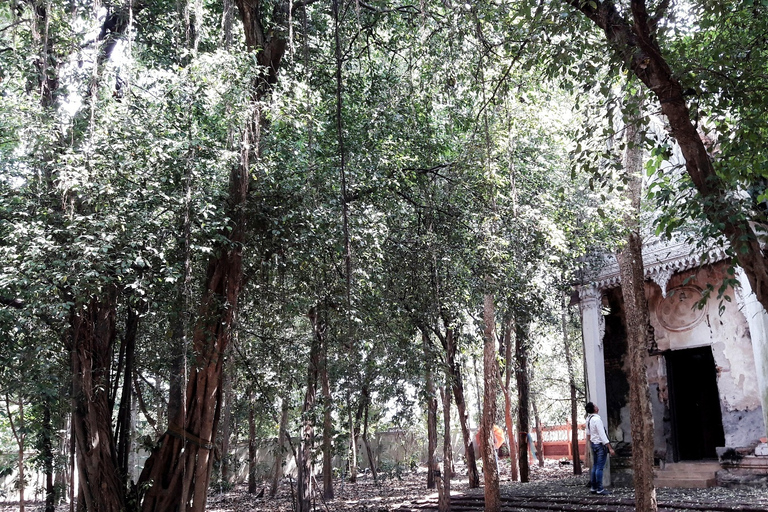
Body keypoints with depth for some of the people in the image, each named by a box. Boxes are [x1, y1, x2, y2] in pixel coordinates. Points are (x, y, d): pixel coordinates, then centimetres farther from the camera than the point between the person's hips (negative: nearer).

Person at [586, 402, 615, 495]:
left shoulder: (588, 419, 6)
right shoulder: (597, 419, -21)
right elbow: (602, 435, -22)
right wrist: (610, 448, -19)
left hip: (593, 444, 9)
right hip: (600, 445, -9)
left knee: (595, 466, 13)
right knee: (600, 467, -5)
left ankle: (593, 488, 16)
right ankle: (599, 489, -2)